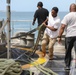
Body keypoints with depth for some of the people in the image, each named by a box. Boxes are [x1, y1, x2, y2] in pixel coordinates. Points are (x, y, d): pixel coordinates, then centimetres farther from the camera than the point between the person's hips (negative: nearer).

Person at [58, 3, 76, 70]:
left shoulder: (67, 16, -1)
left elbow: (62, 27, -8)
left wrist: (59, 37, -5)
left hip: (69, 35, -1)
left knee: (68, 51, 11)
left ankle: (67, 66, 16)